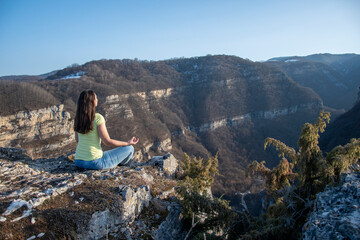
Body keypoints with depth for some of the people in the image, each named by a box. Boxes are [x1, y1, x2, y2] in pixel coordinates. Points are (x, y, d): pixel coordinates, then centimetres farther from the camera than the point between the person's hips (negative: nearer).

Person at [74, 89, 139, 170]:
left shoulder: (78, 118, 3)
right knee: (129, 148, 10)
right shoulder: (98, 118, -17)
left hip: (78, 162, 8)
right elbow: (107, 142, -16)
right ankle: (120, 164, 39)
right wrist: (128, 143, -5)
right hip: (94, 162, -8)